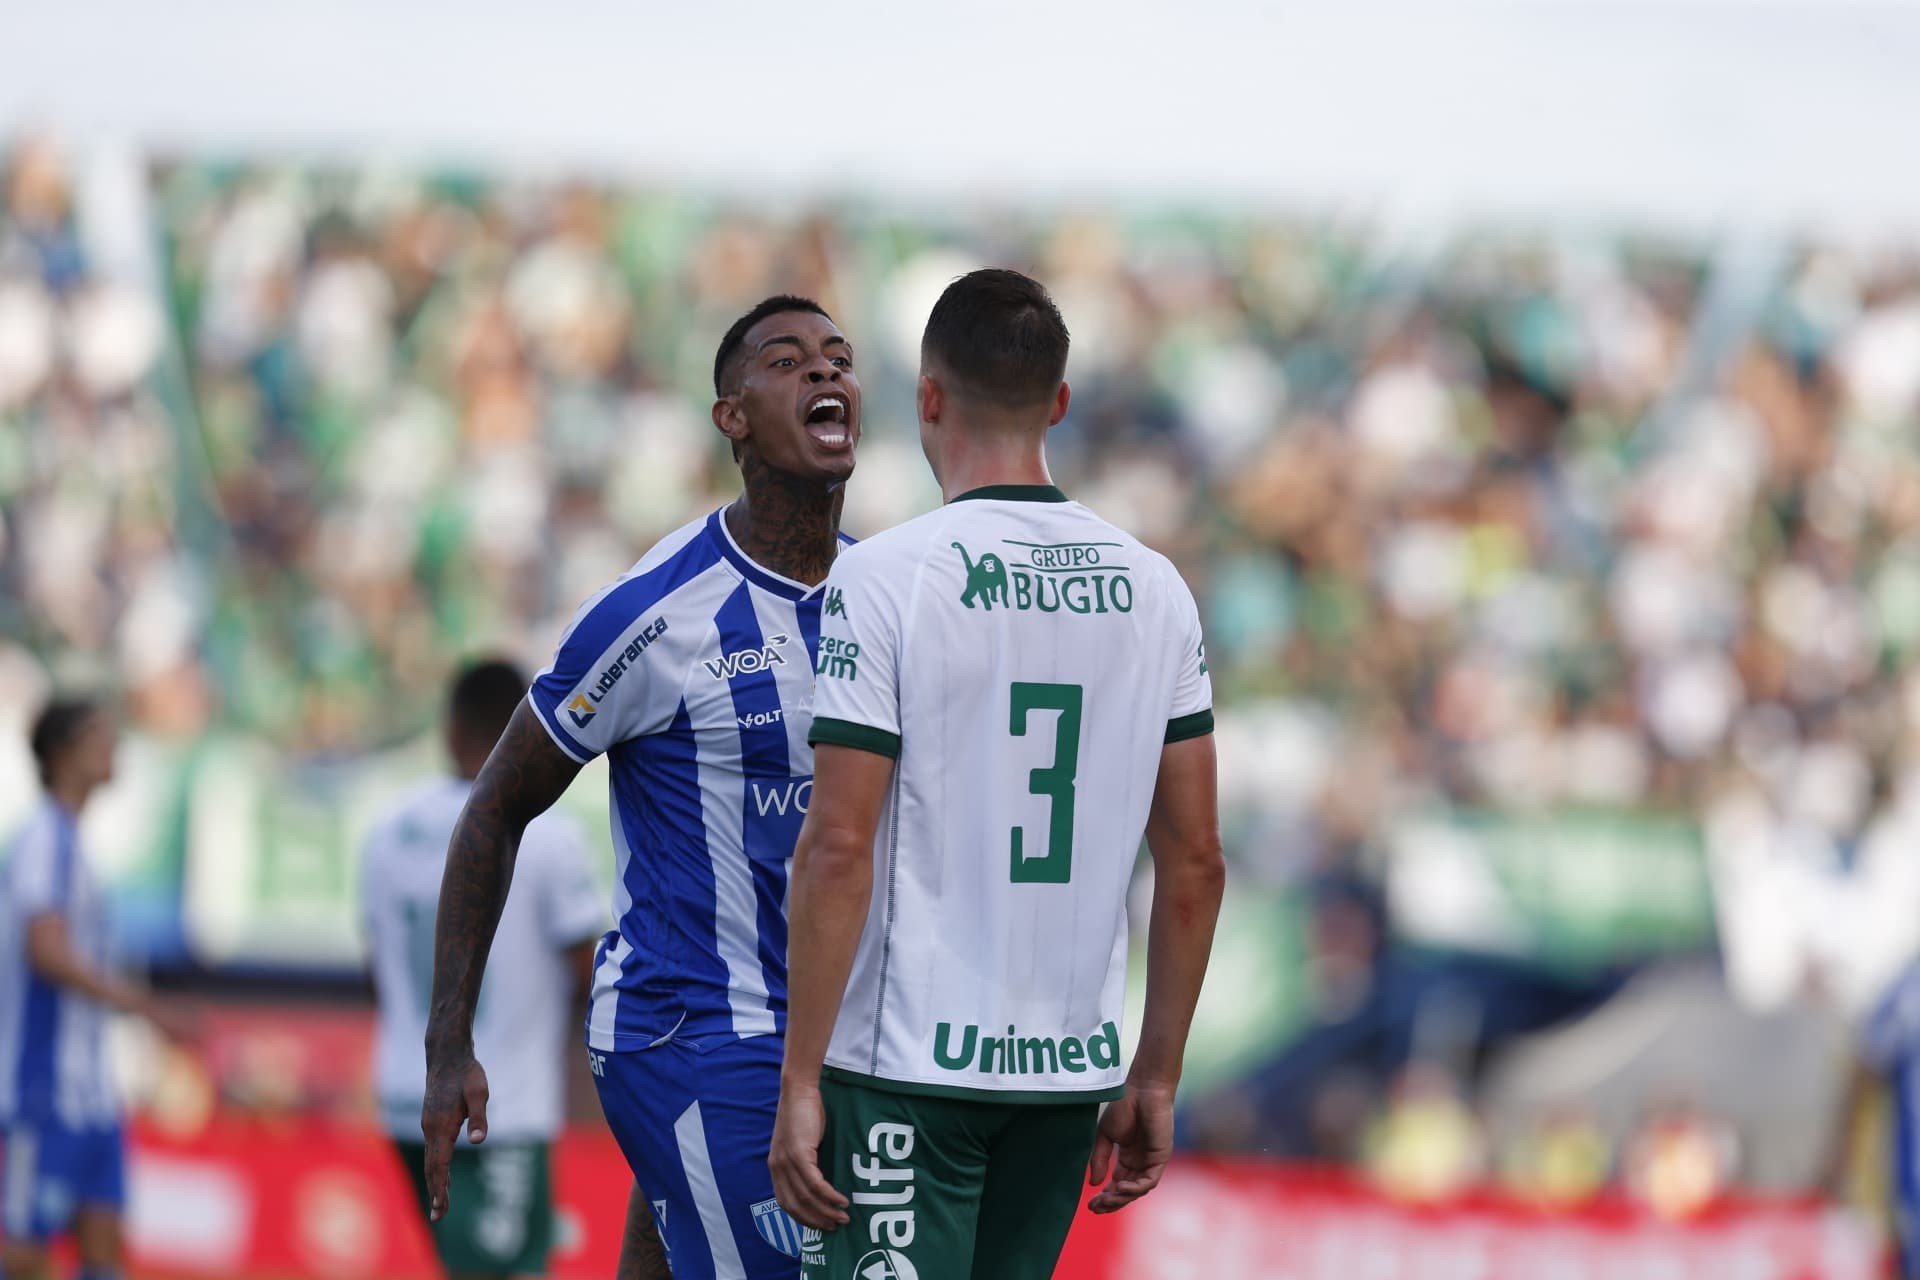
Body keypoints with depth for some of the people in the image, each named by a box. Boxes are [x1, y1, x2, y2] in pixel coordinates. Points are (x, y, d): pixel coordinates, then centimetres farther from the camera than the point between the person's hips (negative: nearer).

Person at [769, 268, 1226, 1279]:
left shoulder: (884, 577, -9)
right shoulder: (1152, 589, 6)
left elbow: (839, 849, -13)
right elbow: (1195, 862, 8)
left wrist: (801, 1082, -8)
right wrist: (1156, 1079, 16)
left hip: (907, 1061, -5)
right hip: (1071, 1070, 5)